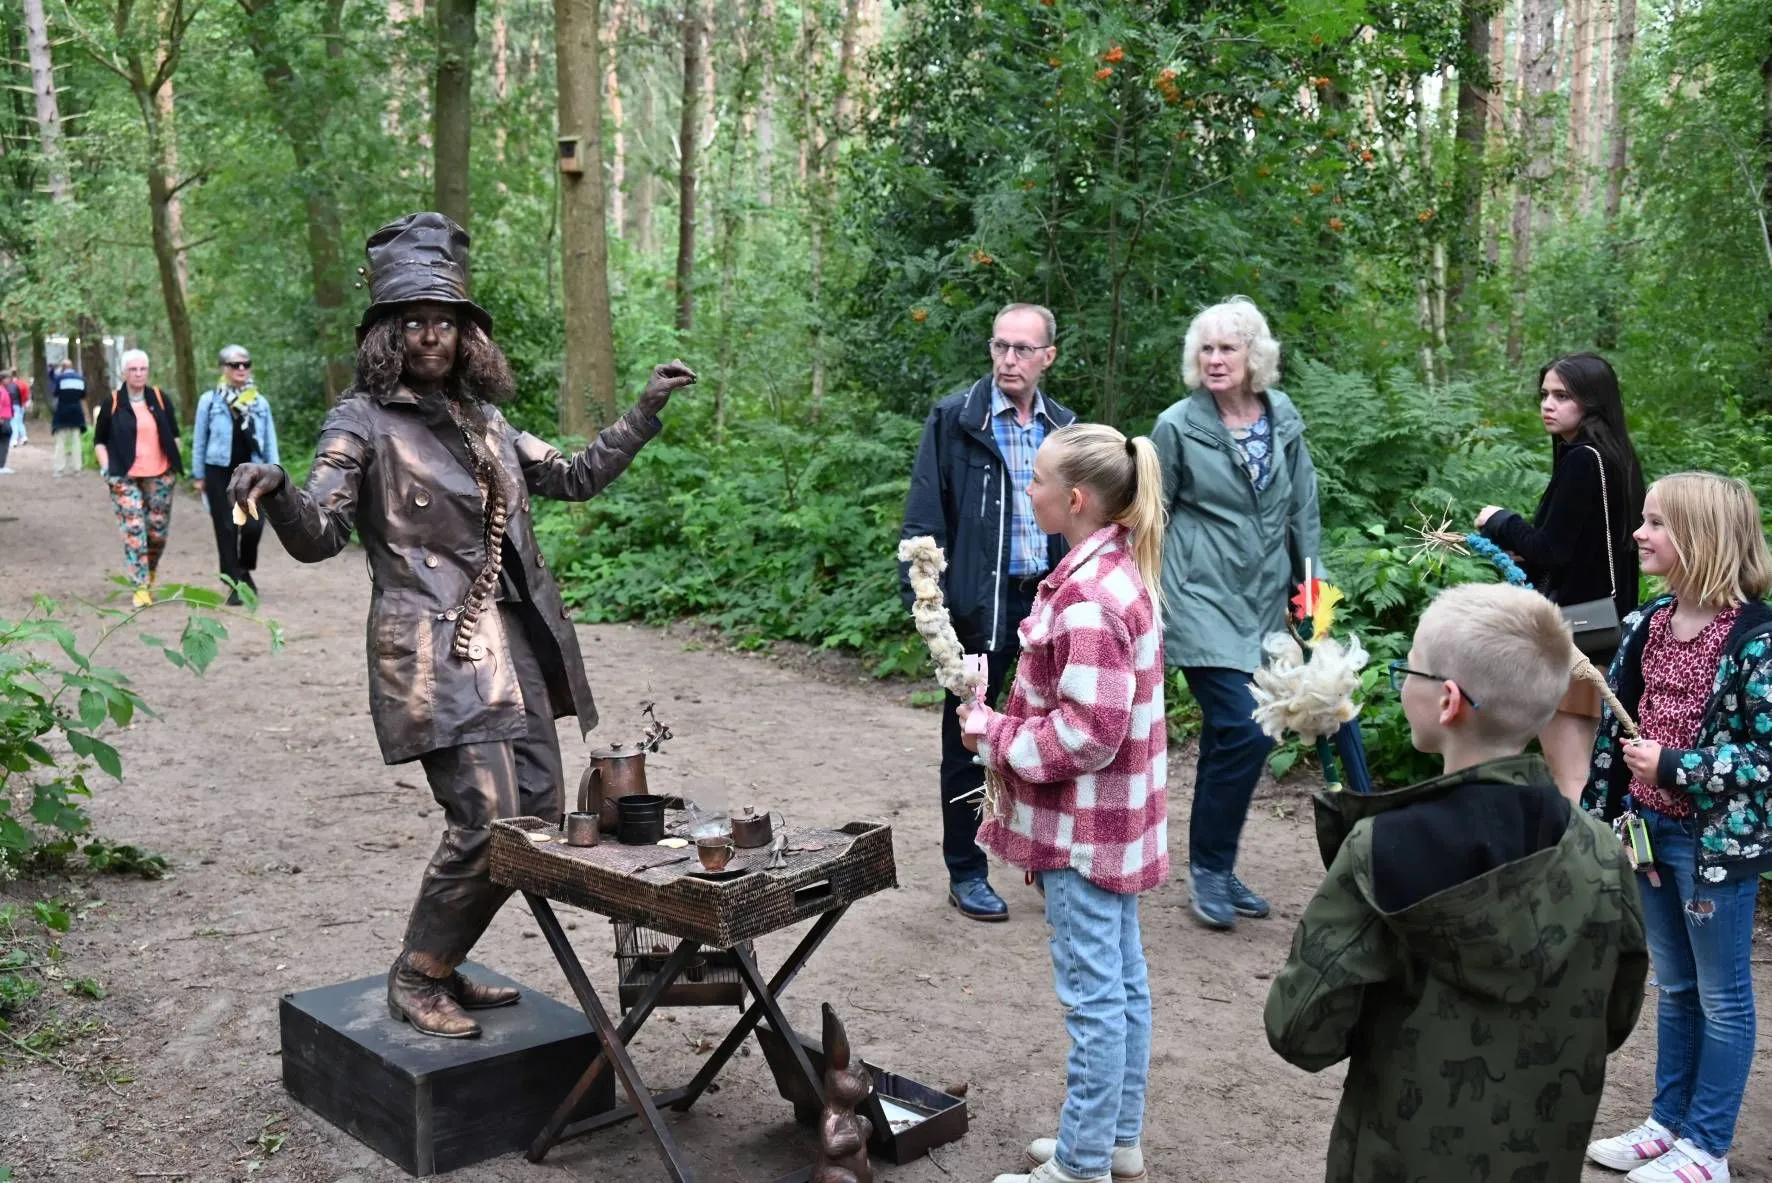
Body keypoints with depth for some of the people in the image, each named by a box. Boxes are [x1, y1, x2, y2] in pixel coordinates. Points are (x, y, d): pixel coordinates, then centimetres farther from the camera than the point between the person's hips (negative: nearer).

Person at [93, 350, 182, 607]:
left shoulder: (160, 399, 4)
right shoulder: (112, 403, -1)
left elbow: (174, 434, 15)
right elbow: (99, 441, 7)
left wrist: (175, 463, 4)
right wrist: (106, 468, -5)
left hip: (160, 476, 2)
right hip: (126, 478, -2)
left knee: (158, 530, 8)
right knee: (133, 531, -7)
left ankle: (151, 571, 34)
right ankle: (141, 587, -5)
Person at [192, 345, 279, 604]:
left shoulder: (260, 402, 5)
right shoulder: (210, 401, -1)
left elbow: (270, 442, 8)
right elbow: (199, 440, 5)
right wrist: (199, 475, 5)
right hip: (220, 473, -1)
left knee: (253, 525, -10)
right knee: (226, 529, 1)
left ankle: (245, 571, 18)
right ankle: (234, 585, 9)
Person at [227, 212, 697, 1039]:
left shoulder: (483, 420, 17)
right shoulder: (364, 421, -2)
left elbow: (573, 477, 27)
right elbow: (319, 534, -11)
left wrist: (644, 413, 23)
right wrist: (277, 493, -32)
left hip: (514, 643, 7)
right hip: (435, 652, -7)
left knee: (538, 815, 8)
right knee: (487, 817, -14)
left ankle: (443, 965, 24)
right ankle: (415, 979, 7)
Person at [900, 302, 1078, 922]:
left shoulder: (1063, 427, 8)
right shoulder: (954, 419, -5)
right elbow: (924, 515, -7)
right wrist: (925, 597, -14)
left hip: (1050, 599, 4)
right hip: (979, 603, -4)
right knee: (967, 741, 8)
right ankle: (965, 873, 20)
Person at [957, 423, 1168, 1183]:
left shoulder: (1089, 597, -25)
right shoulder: (1117, 569, 7)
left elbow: (1088, 734, -26)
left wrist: (995, 738, -14)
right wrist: (1008, 724, 9)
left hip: (1085, 827, -10)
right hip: (1115, 820, 10)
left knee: (1093, 996, 1)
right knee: (1122, 981, 18)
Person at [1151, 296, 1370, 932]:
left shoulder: (1283, 417, 5)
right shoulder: (1178, 425, -7)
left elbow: (1302, 509, 13)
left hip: (1264, 600, 5)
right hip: (1203, 599, -5)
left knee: (1227, 737, 10)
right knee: (1245, 730, -14)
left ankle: (1214, 868, 24)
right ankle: (1209, 867, 3)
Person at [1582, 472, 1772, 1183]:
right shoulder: (1648, 625, 3)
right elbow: (1614, 726, 9)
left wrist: (1674, 767, -22)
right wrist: (1599, 812, 9)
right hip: (1652, 829, 7)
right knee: (1674, 987, 19)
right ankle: (1668, 1123, 32)